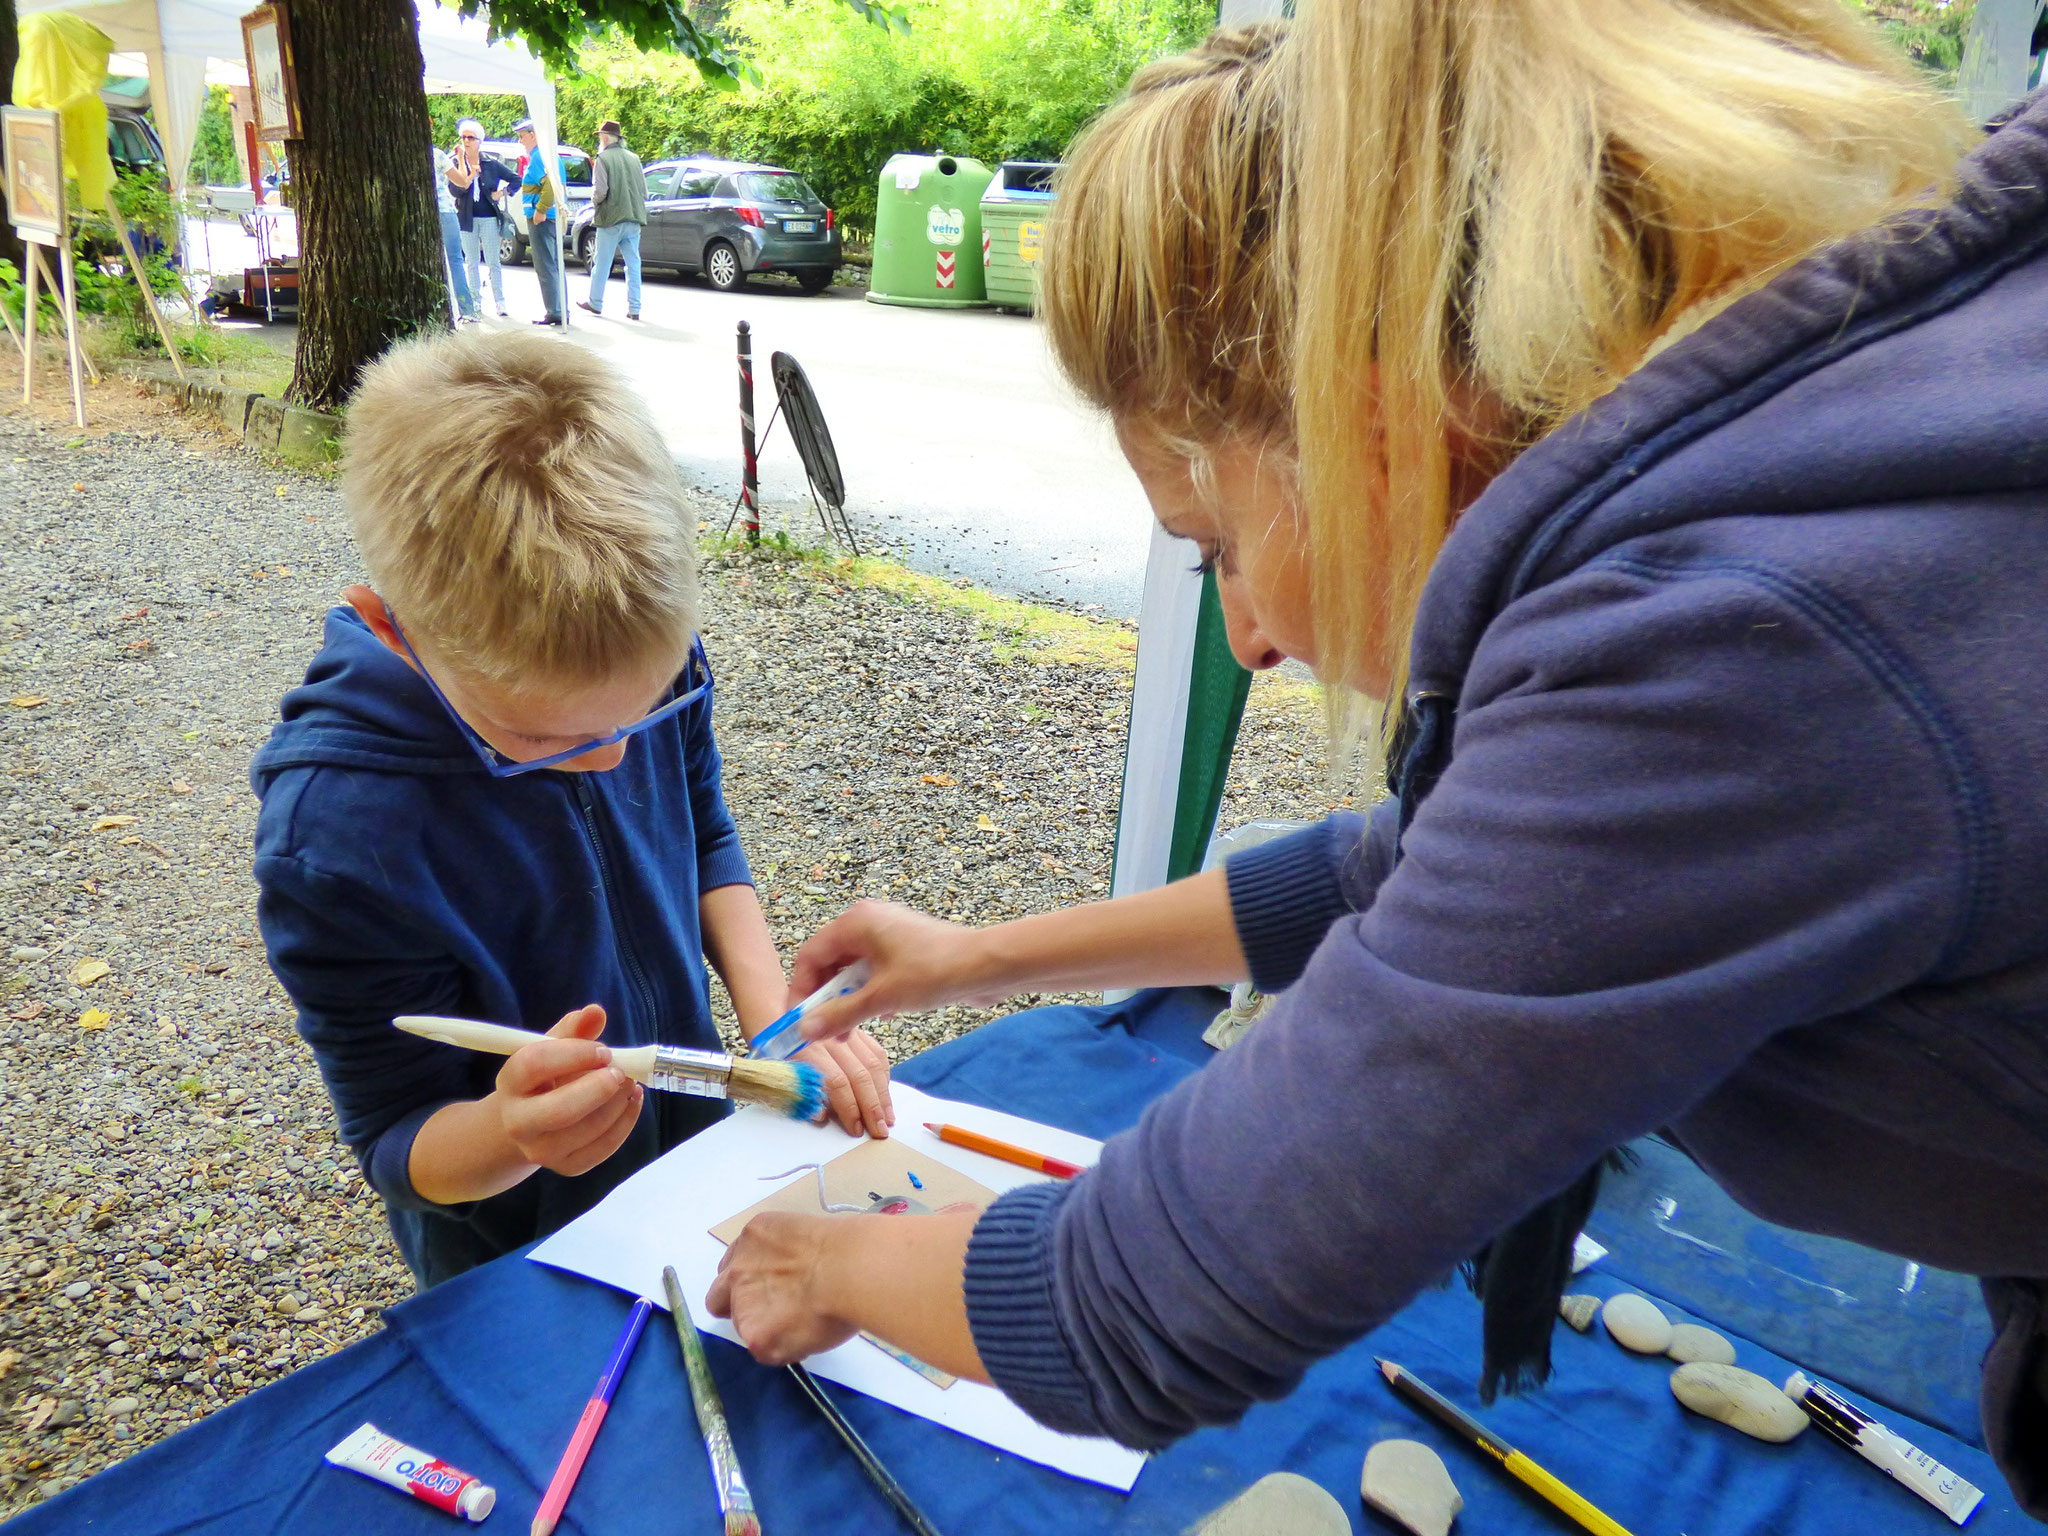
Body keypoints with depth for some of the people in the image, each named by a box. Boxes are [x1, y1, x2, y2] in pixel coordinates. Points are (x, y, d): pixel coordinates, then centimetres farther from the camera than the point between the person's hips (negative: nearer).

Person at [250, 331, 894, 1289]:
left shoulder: (648, 665, -20)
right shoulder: (335, 839, -34)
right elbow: (398, 1143, -23)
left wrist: (778, 1022, -14)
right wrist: (512, 1136, -45)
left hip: (700, 1152, 4)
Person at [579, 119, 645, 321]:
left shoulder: (603, 158, -7)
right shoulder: (634, 158, 10)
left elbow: (600, 191, -14)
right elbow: (644, 192, 11)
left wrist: (594, 200, 6)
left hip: (611, 219, -5)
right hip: (634, 218, 5)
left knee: (601, 263, 7)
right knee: (633, 264, 6)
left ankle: (595, 303, 16)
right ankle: (634, 309, 4)